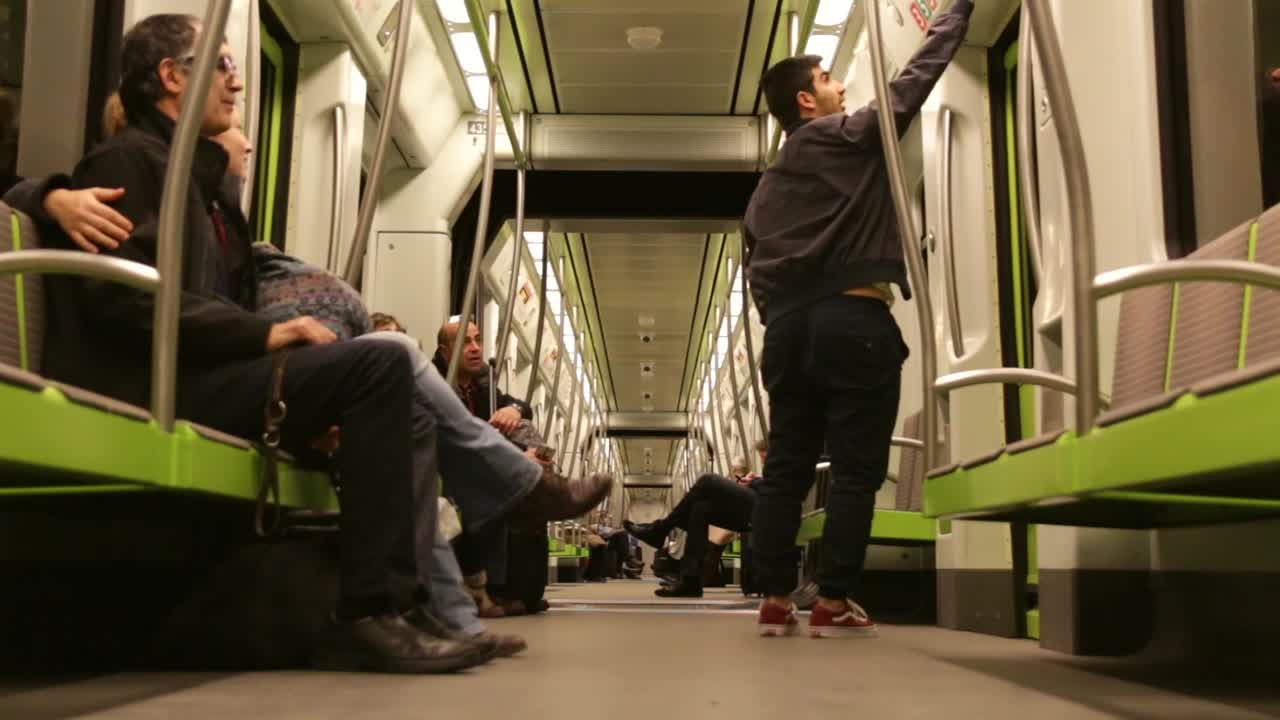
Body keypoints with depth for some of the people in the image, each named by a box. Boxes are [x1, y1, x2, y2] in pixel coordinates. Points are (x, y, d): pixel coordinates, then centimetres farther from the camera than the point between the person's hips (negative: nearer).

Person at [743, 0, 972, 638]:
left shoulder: (767, 186, 23)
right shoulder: (852, 137, 5)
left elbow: (757, 272, 18)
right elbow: (913, 81, 7)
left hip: (789, 329, 7)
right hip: (854, 322, -6)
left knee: (784, 470, 6)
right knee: (855, 470, -3)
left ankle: (774, 602, 8)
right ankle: (833, 604, -3)